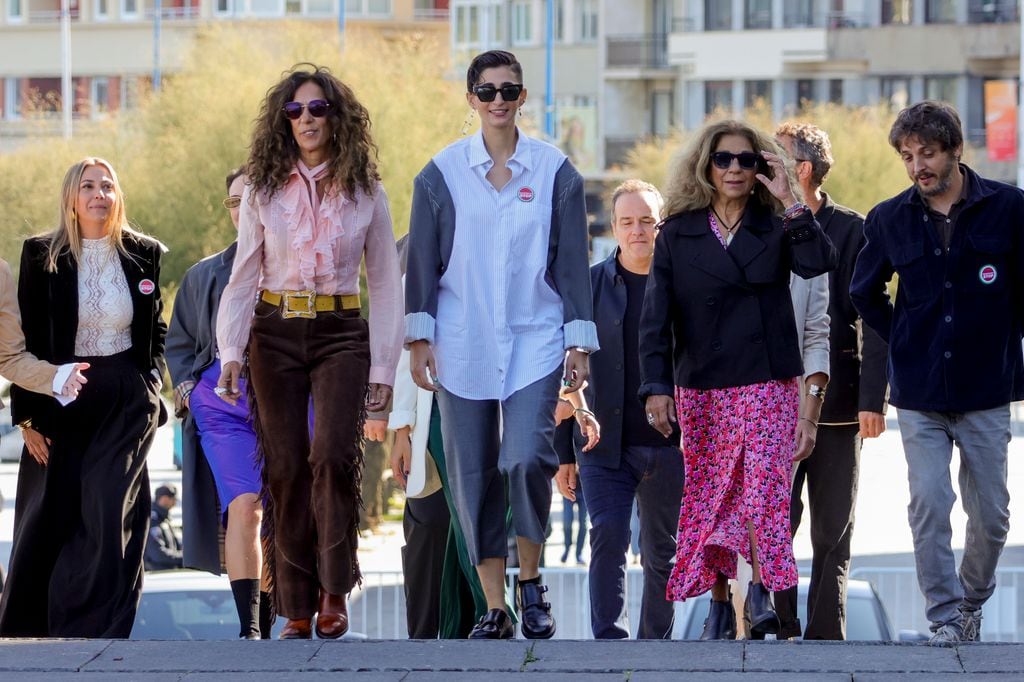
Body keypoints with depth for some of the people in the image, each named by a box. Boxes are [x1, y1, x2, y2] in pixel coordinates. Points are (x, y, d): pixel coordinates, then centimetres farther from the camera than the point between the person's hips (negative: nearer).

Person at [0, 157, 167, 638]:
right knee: (50, 519, 3)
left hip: (127, 399, 0)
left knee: (109, 511, -11)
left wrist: (151, 383, 6)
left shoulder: (143, 255, 5)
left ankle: (98, 630, -11)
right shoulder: (41, 256, 0)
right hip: (60, 397, 0)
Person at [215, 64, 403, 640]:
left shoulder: (366, 193, 4)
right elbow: (243, 278, 5)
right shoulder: (263, 192, 6)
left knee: (333, 453, -21)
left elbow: (386, 285, 6)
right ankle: (297, 609, 5)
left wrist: (383, 366, 0)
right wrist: (230, 351, -7)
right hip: (275, 334, 1)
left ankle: (334, 591, -10)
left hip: (340, 333, -1)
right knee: (286, 466, -2)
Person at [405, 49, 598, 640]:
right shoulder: (443, 173, 4)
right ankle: (495, 608, 10)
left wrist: (579, 341, 2)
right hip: (462, 343, 1)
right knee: (473, 473, 2)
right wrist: (419, 336, 2)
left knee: (527, 457, -18)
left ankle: (532, 581, 4)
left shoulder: (554, 171, 3)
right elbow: (423, 260, 7)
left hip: (535, 337, -1)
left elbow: (572, 260, 6)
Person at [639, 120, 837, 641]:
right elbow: (656, 316, -1)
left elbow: (819, 264, -17)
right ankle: (719, 605, 13)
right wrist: (657, 387, -11)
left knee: (763, 490, -16)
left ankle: (762, 593, -11)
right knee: (710, 496, 5)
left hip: (768, 386, -1)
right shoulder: (678, 235, 4)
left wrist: (790, 203, -18)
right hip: (701, 390, 1)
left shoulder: (775, 230, 4)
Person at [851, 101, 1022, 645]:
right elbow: (864, 294, 18)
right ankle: (945, 621, -4)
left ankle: (972, 603, 27)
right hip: (919, 395, 1)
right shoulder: (889, 219, 3)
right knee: (929, 505, -9)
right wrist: (904, 343, 11)